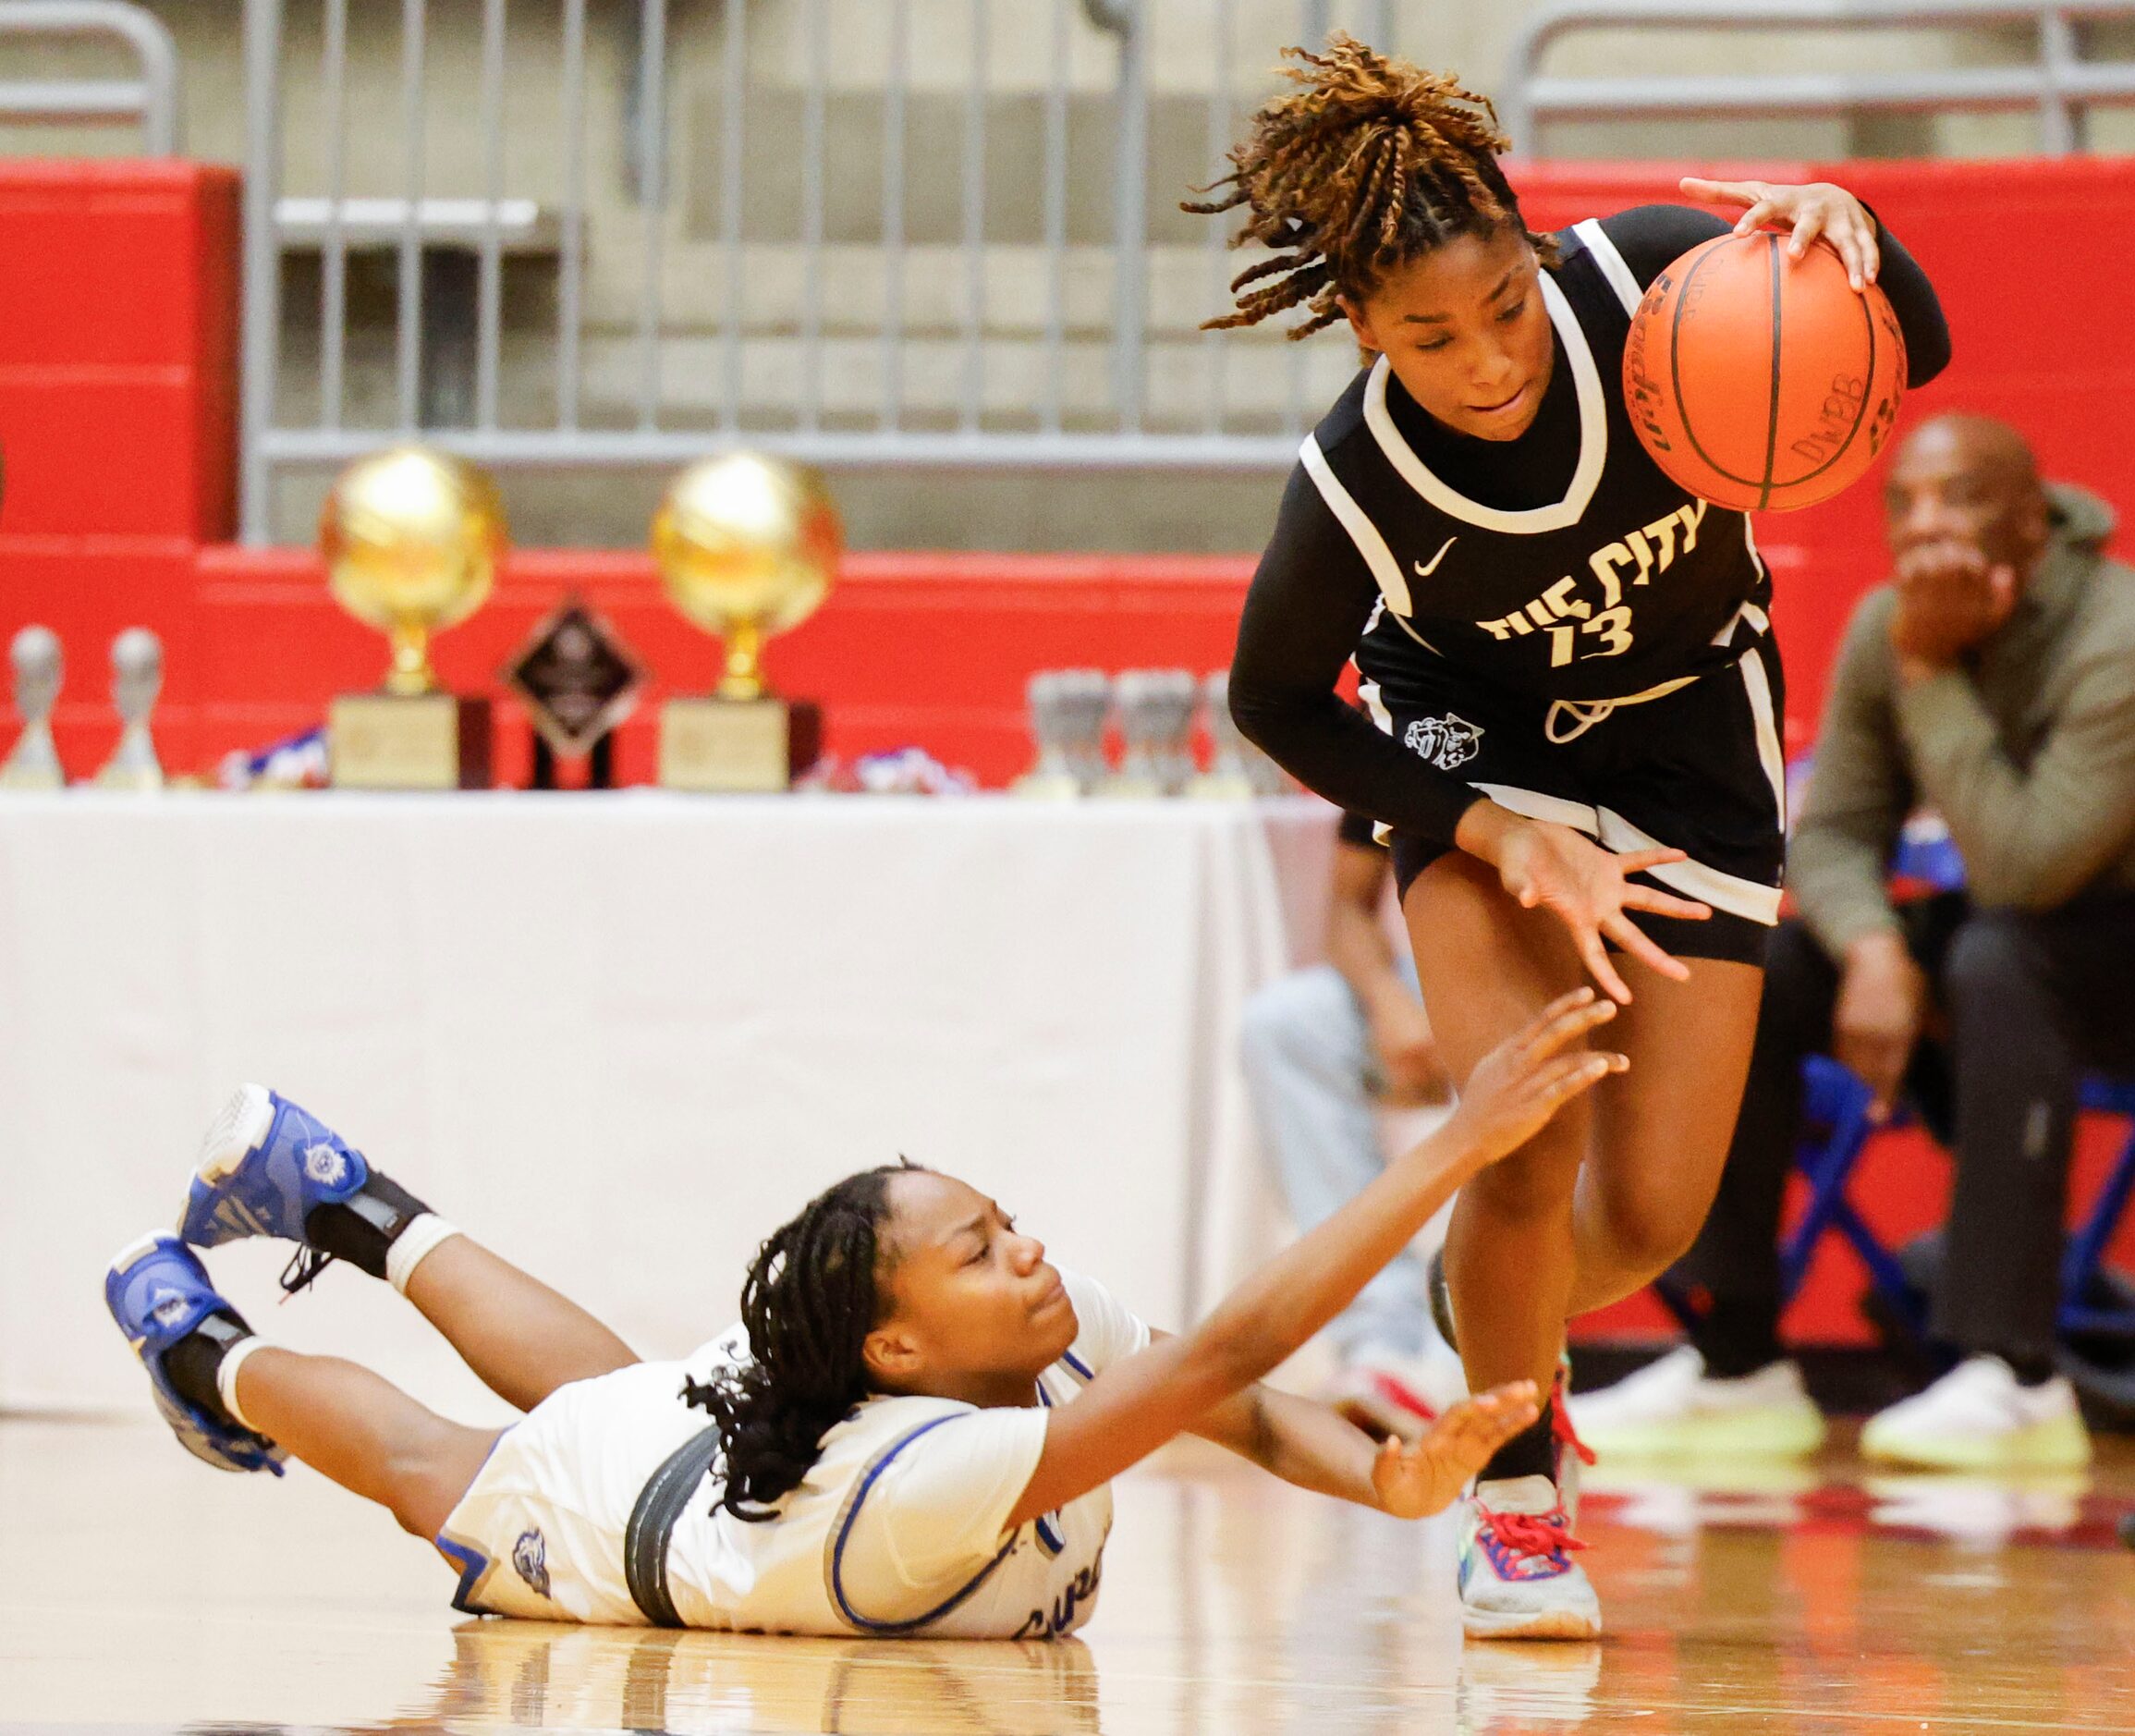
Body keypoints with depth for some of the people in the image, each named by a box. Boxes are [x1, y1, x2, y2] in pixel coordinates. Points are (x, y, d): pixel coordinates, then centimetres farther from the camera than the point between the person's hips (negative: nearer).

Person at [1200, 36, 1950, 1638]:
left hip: (1693, 737, 2)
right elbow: (1276, 701, -11)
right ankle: (1515, 1495, 4)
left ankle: (1519, 1346, 37)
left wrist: (1850, 238, -40)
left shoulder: (1644, 279, -29)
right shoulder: (1353, 489, -30)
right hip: (1482, 740, -2)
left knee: (1653, 1211, -1)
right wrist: (1502, 838, -18)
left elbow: (1913, 355, -17)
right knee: (1527, 1141, -23)